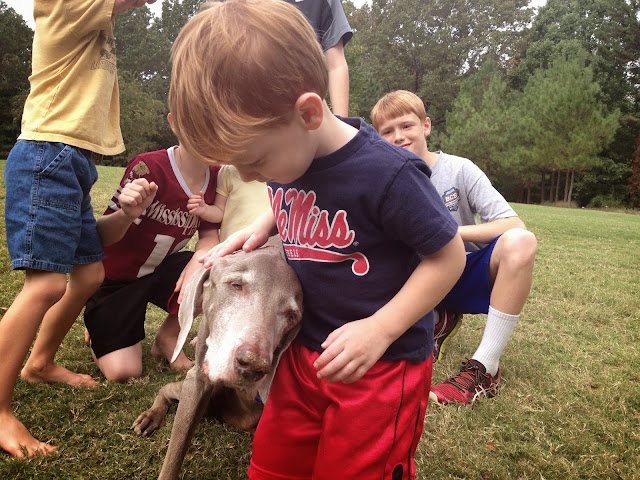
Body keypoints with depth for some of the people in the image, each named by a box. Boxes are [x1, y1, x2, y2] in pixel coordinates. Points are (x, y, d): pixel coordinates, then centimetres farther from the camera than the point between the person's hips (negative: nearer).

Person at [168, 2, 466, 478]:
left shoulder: (387, 174, -27)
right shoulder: (282, 153, -5)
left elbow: (448, 256, -17)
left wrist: (379, 329, -22)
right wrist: (260, 228, -3)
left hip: (383, 364, -6)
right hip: (305, 350, 7)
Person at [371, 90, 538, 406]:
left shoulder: (459, 170, -11)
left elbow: (513, 225, -18)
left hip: (467, 276, -2)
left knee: (520, 241, -32)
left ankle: (484, 370, -24)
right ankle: (439, 320, 5)